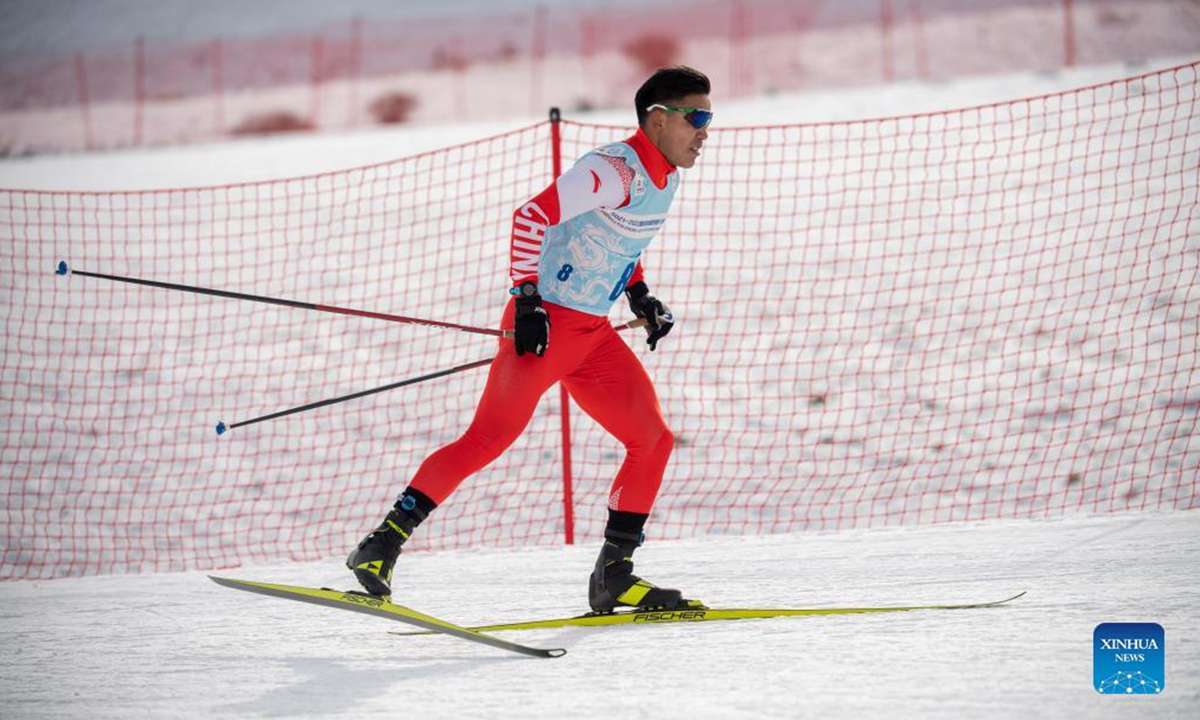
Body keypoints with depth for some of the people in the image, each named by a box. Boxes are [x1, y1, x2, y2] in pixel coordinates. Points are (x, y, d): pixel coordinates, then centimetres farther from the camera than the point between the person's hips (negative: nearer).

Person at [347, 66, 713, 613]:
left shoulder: (664, 178, 11)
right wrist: (526, 299, -25)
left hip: (593, 335, 9)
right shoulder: (616, 170, -18)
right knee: (489, 439, -13)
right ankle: (382, 544, -7)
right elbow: (531, 217, -22)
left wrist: (640, 296, 19)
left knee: (653, 440, 2)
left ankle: (614, 575, 7)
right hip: (545, 324, -9)